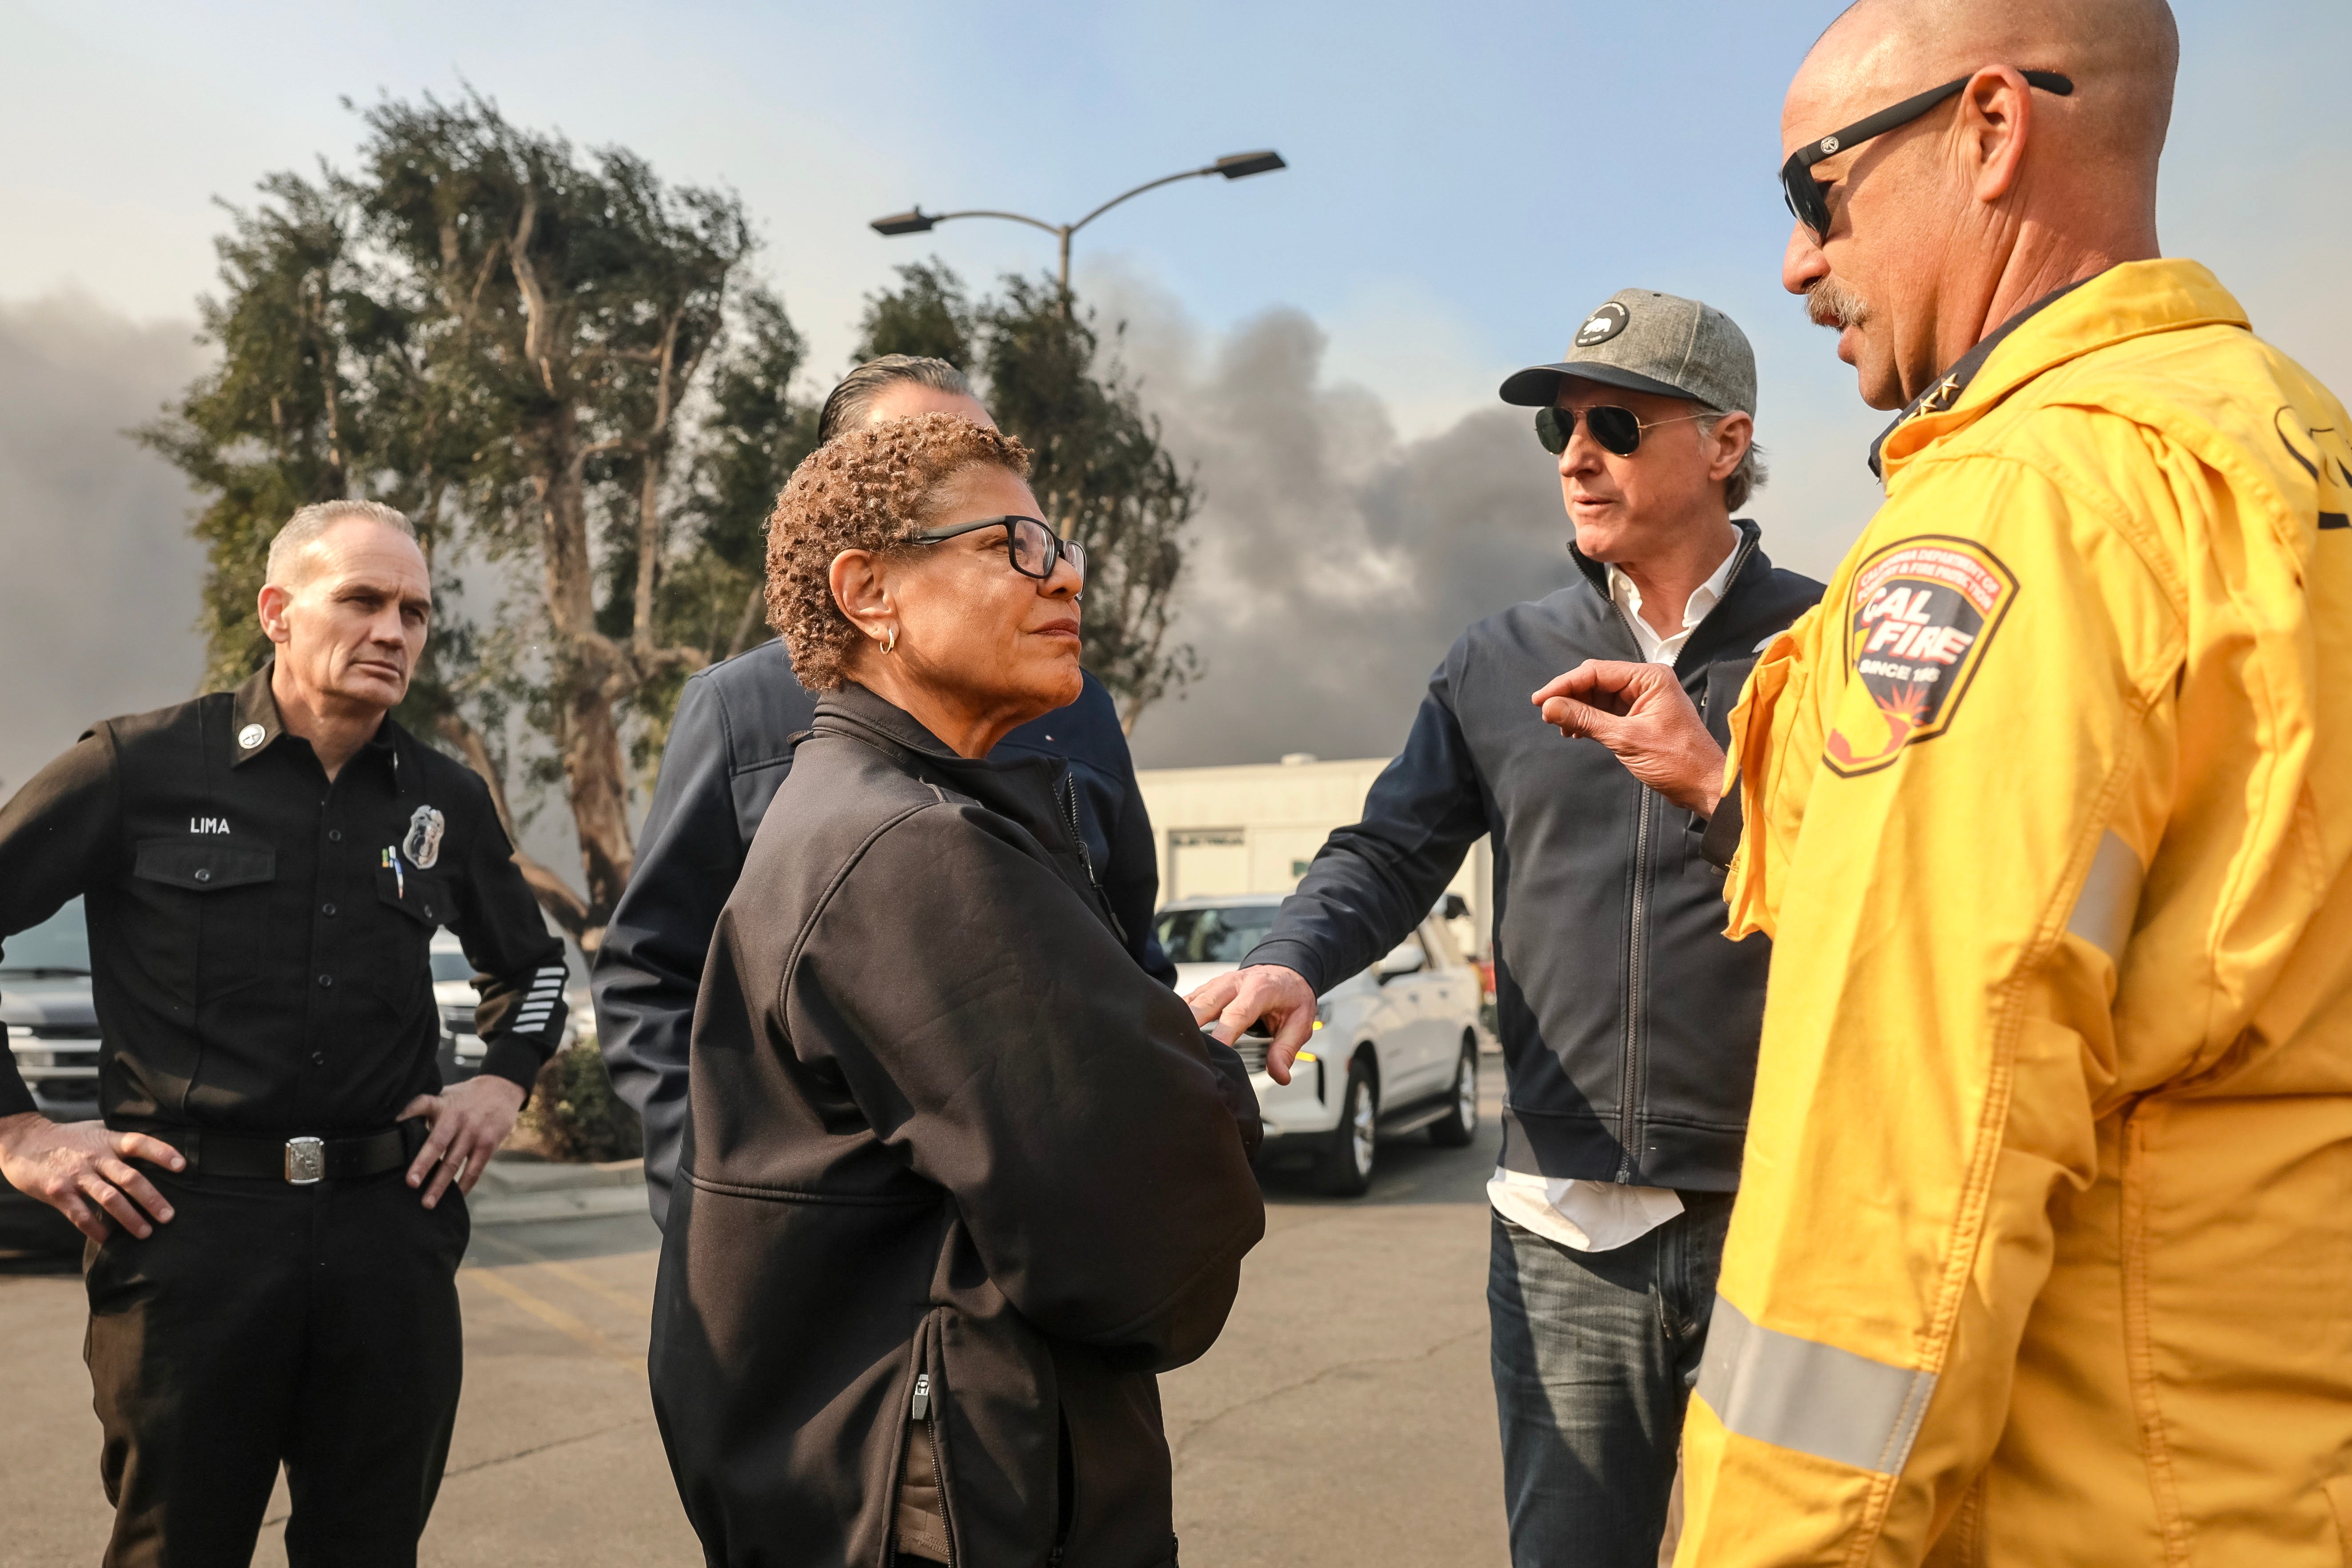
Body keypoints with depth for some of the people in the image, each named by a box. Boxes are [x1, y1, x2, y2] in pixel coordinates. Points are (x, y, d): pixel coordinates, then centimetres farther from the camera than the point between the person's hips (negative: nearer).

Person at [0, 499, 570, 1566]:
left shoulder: (447, 803, 10)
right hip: (190, 1226, -3)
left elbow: (530, 962, 25)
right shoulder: (141, 768, -2)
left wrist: (502, 1086, 10)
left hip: (391, 1227, 3)